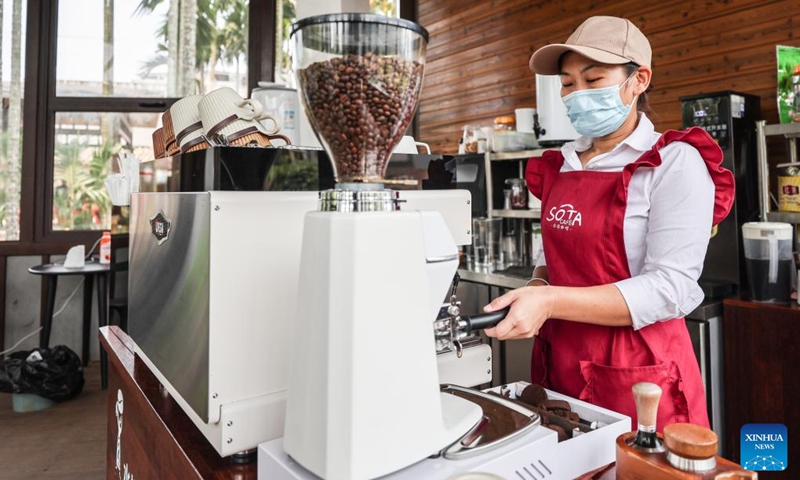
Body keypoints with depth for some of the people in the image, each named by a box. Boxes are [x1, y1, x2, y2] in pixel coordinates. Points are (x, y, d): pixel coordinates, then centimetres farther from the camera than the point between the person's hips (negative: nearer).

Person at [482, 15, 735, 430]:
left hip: (638, 371, -5)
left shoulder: (674, 163, -9)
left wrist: (551, 303, -27)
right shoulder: (563, 166, 6)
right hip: (559, 365, 5)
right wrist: (536, 290, -6)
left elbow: (670, 289, -18)